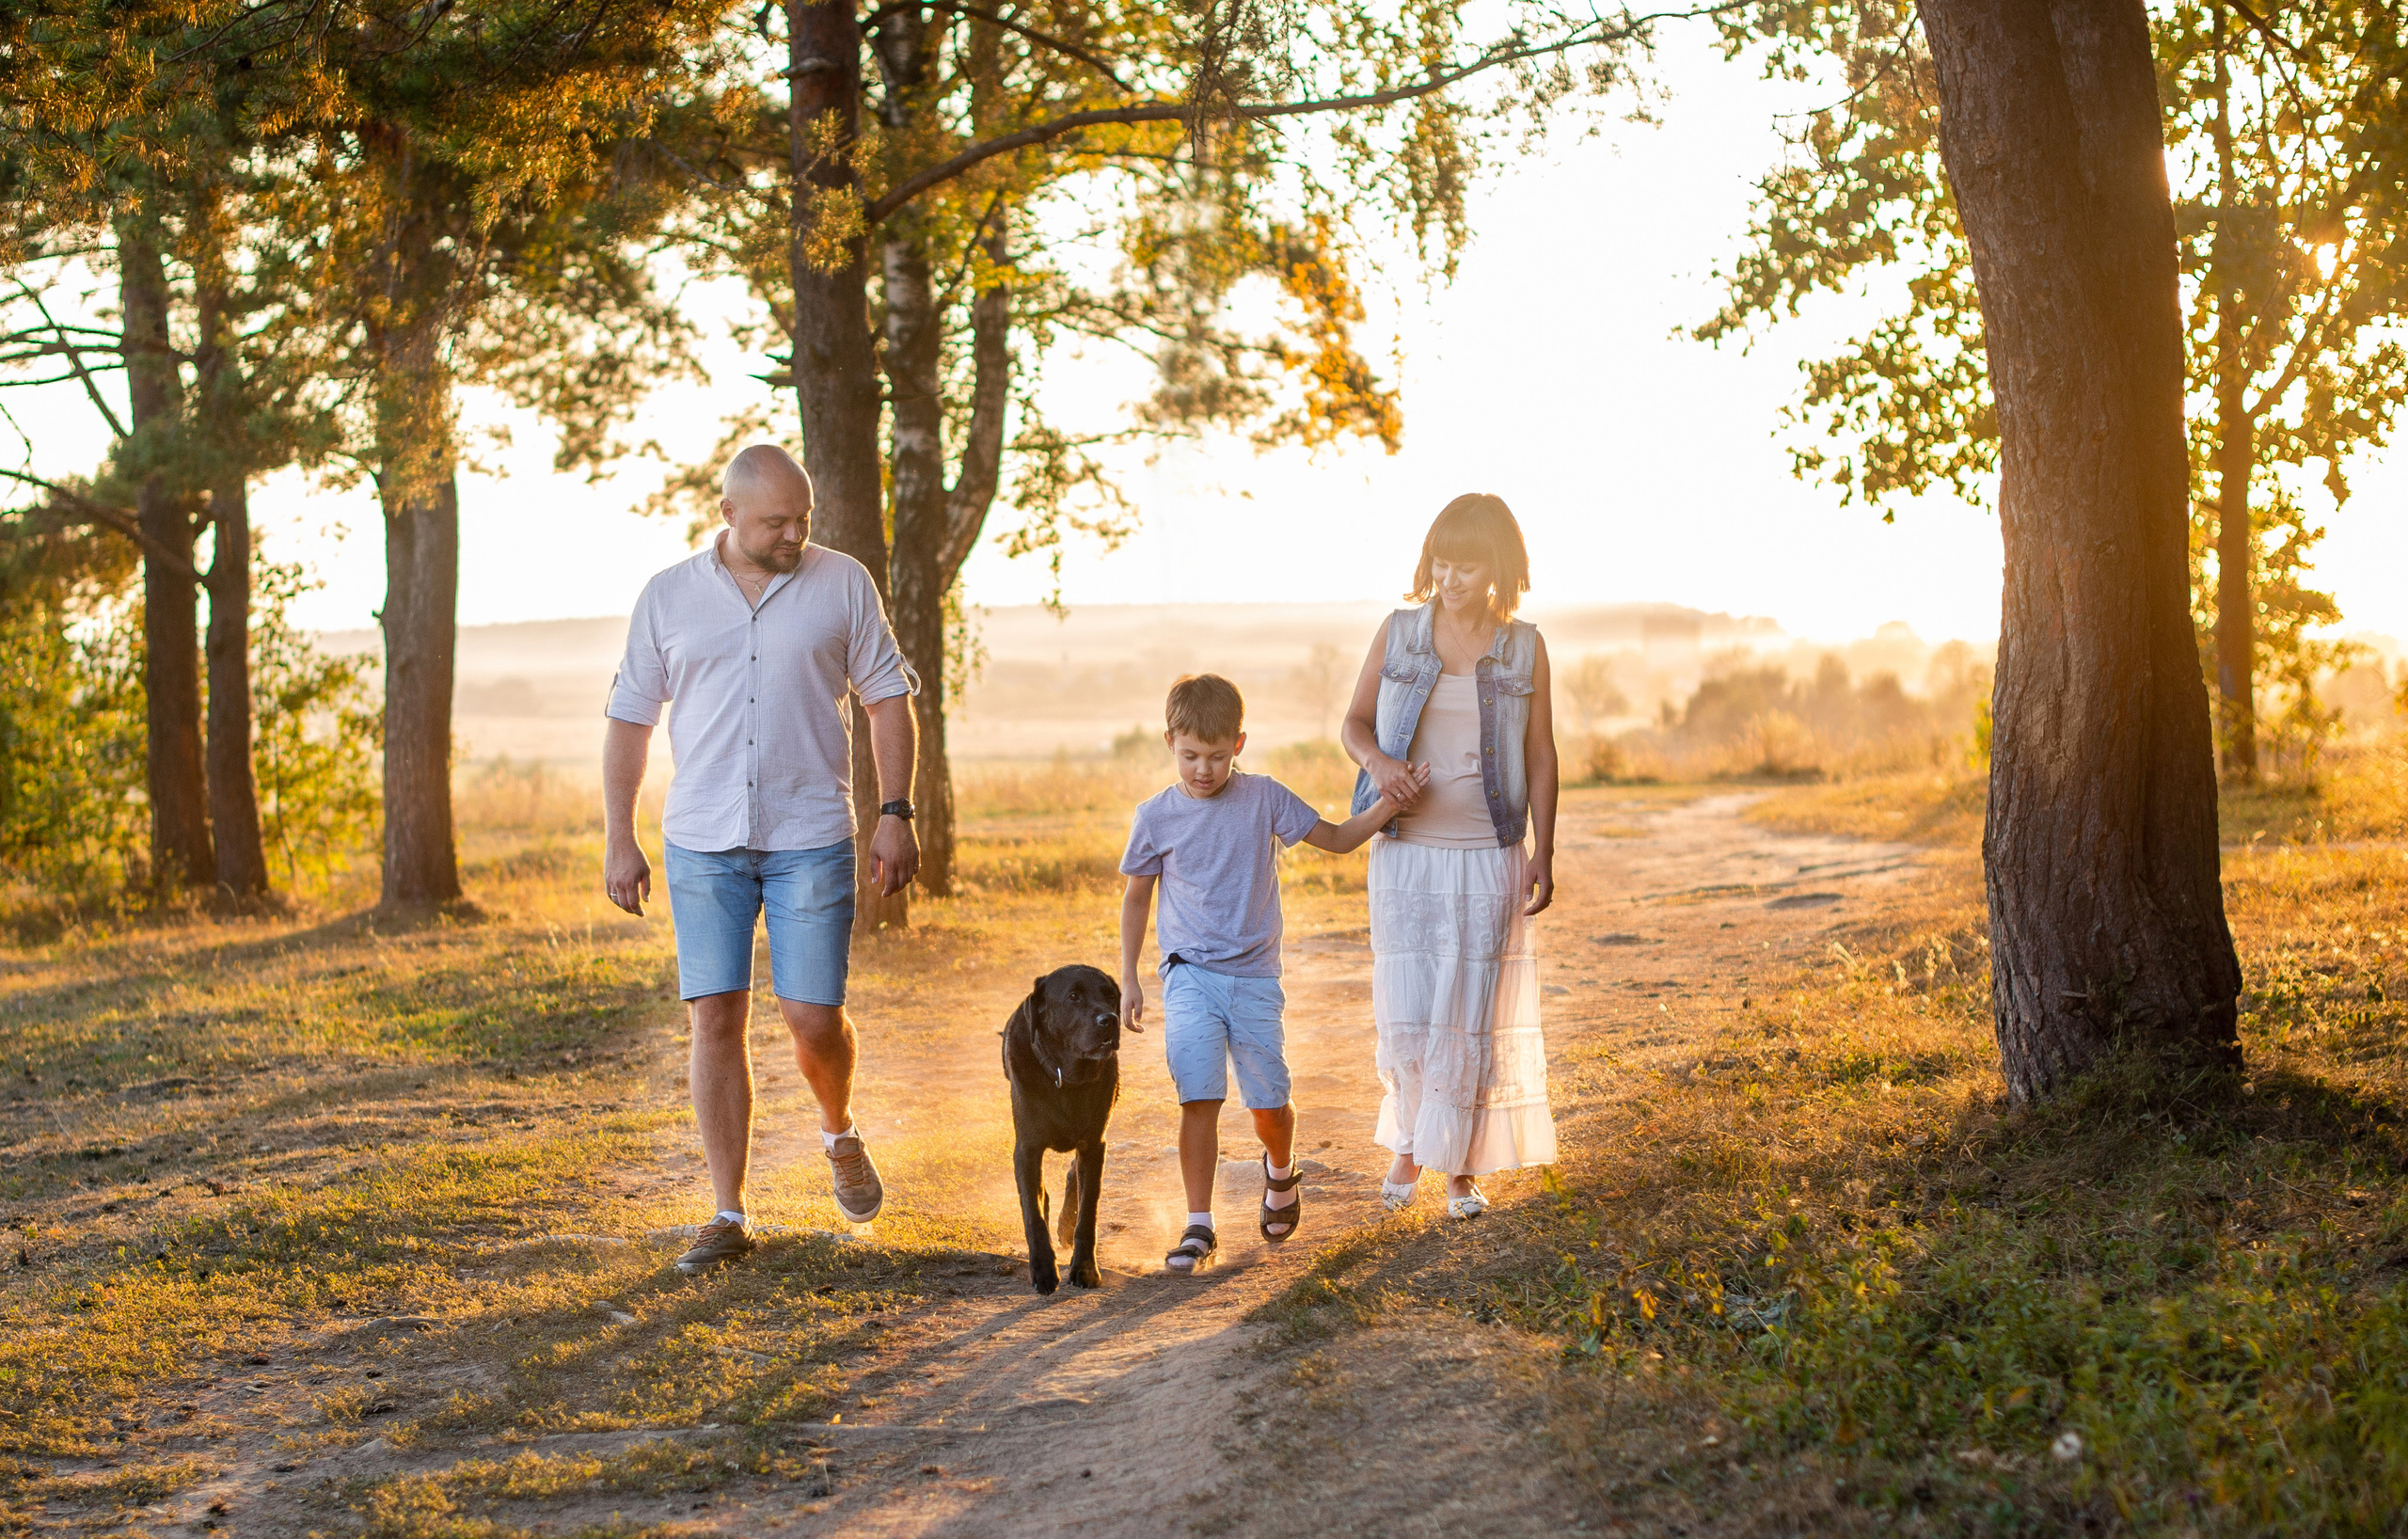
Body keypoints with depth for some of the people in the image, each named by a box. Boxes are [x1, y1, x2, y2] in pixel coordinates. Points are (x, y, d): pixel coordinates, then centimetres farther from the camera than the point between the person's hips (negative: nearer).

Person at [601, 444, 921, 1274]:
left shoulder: (843, 584, 2)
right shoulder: (667, 598, 4)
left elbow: (888, 699, 5)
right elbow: (629, 718, 9)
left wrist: (896, 815, -4)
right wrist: (618, 840, 4)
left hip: (812, 839, -1)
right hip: (703, 842, 1)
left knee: (813, 1018, -4)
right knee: (717, 1020, -3)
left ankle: (840, 1133, 29)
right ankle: (729, 1216, 4)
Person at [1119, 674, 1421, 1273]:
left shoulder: (1263, 799, -2)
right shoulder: (1155, 818, -2)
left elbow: (1337, 839, 7)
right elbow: (1137, 896, 9)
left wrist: (1388, 804, -8)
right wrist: (1129, 978, 7)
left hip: (1254, 977, 1)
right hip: (1190, 976, -1)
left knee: (1268, 1101, 5)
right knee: (1199, 1099, -13)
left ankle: (1280, 1172, 39)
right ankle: (1199, 1227, -5)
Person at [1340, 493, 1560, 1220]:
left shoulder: (1523, 647, 1)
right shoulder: (1399, 633, 2)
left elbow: (1541, 757, 4)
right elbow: (1355, 722, 9)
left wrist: (1543, 854, -1)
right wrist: (1379, 763, -14)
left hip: (1487, 857, 0)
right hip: (1406, 854, 0)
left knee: (1472, 1016, 1)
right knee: (1405, 1014, -3)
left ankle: (1462, 1166, 15)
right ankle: (1410, 1143, 23)